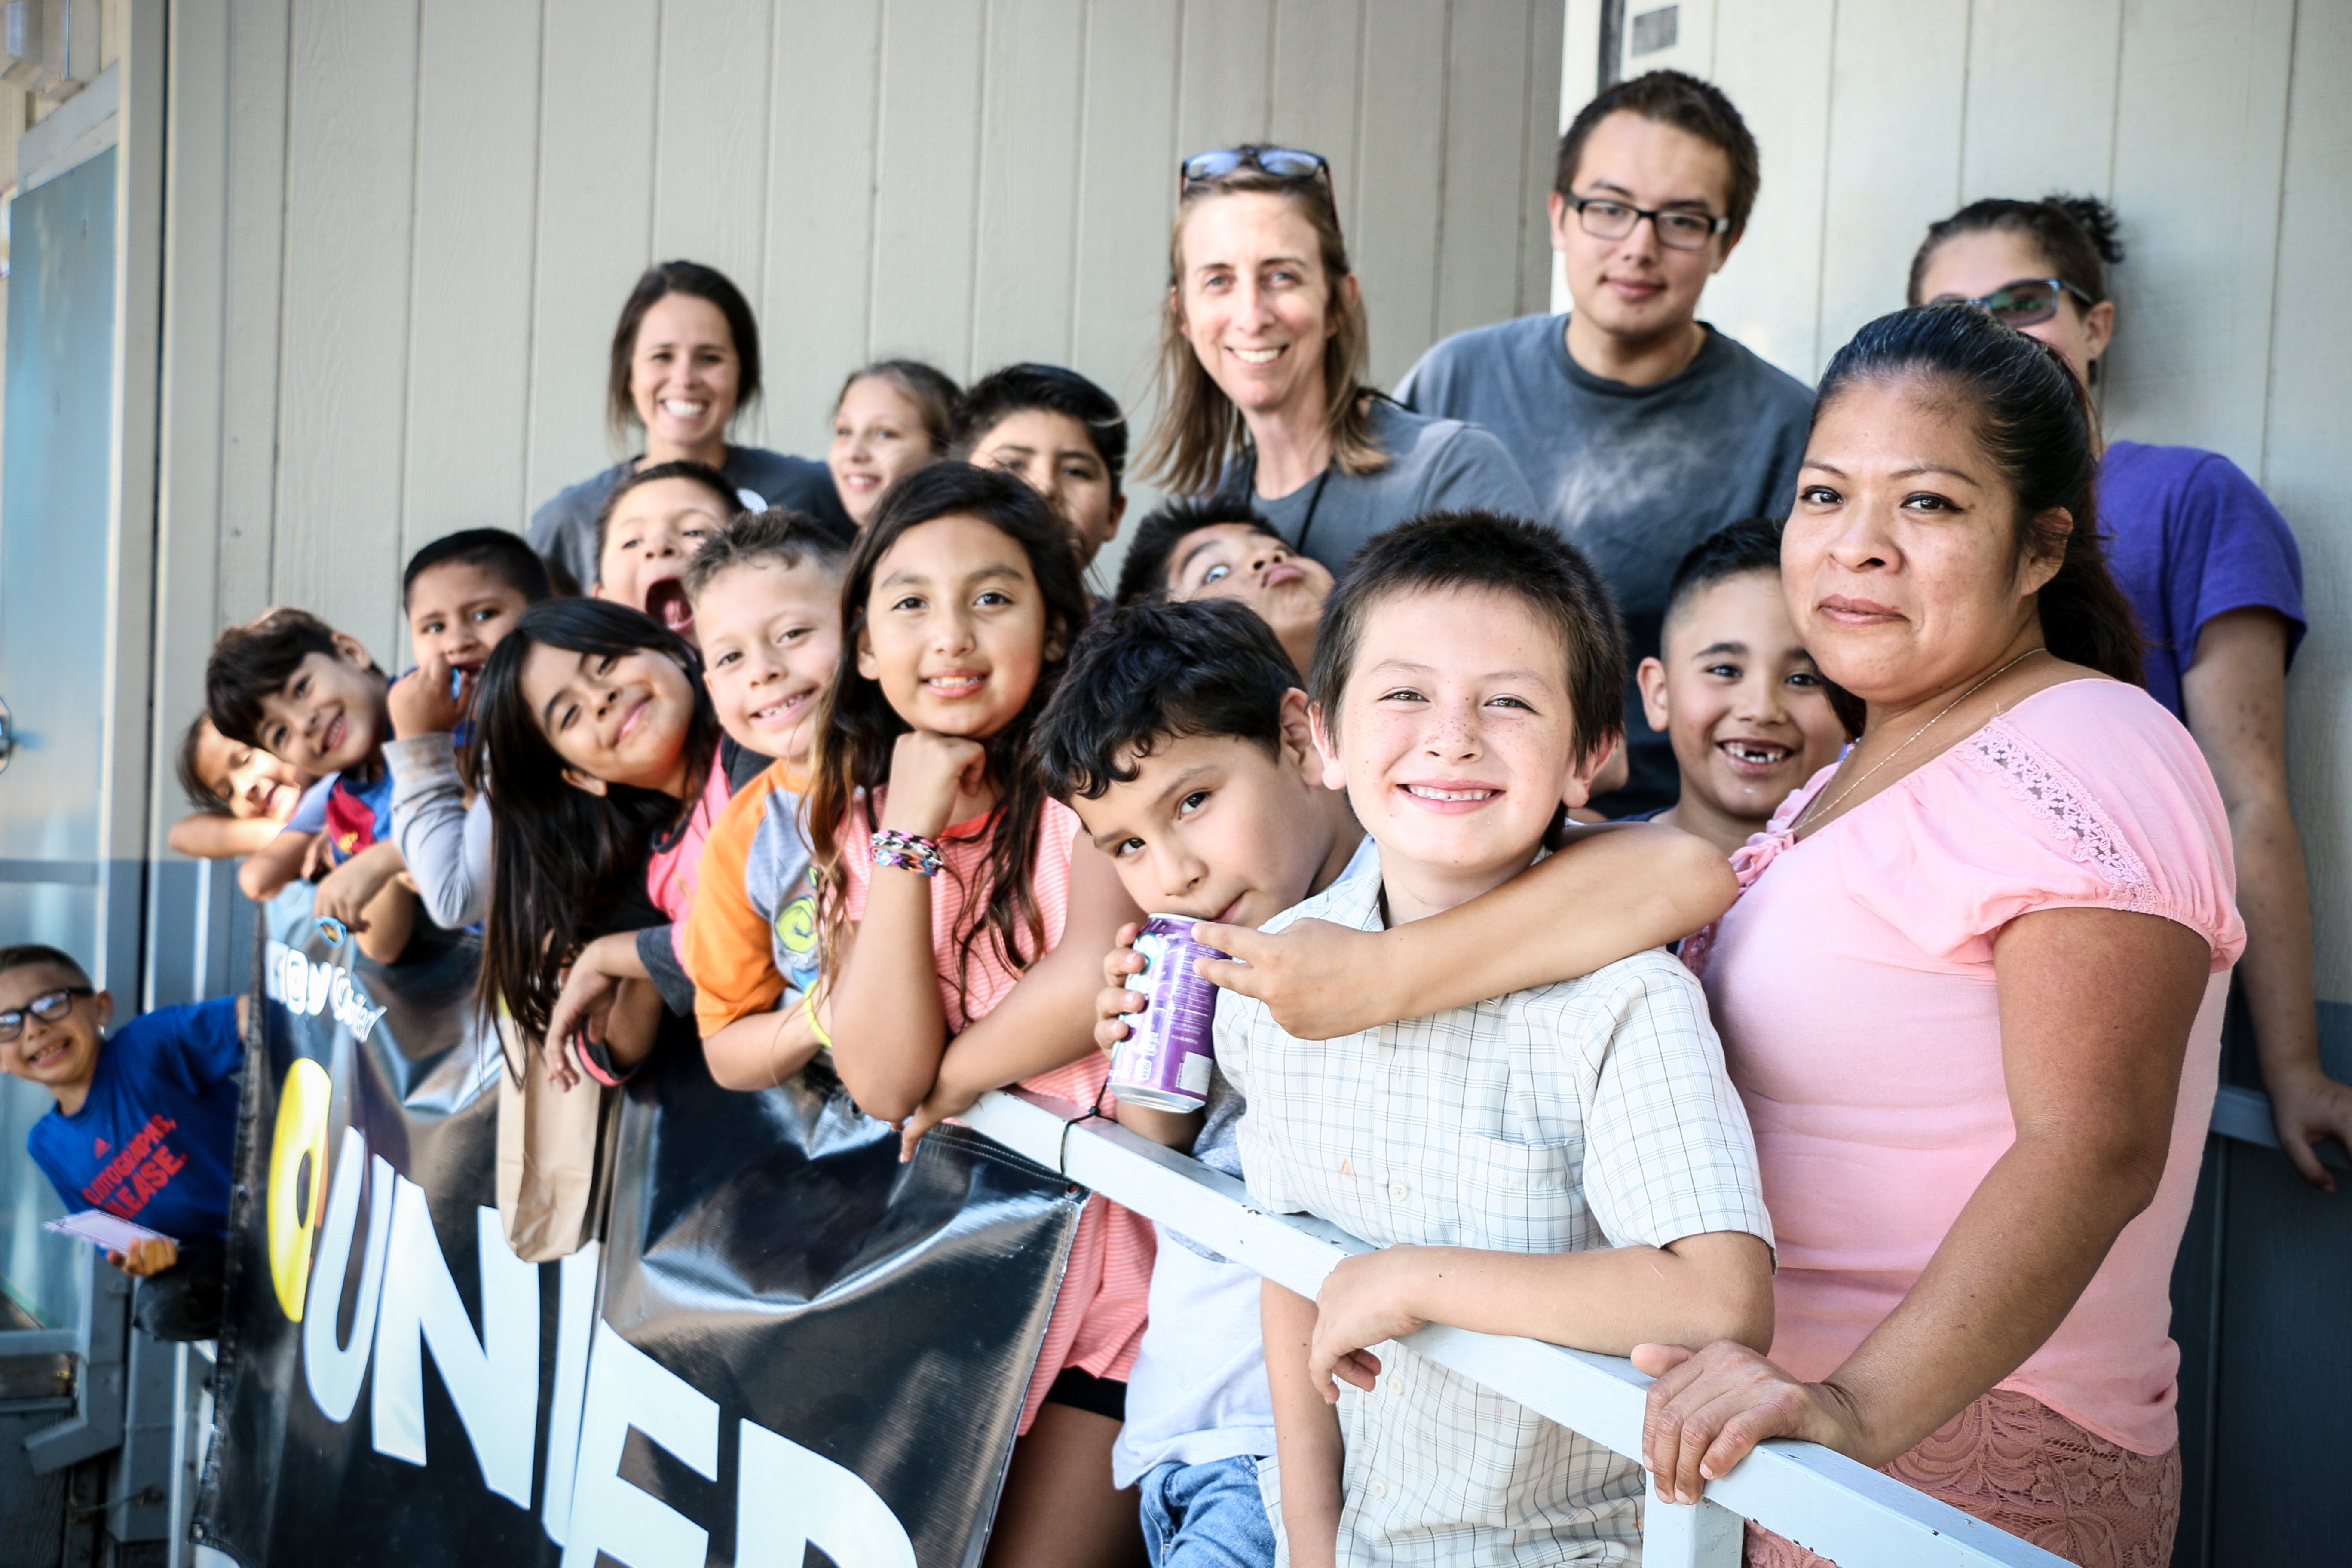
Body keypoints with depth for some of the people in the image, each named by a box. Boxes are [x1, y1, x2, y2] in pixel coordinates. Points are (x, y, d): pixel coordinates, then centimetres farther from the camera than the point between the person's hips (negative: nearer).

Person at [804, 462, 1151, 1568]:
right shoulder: (863, 809, 4)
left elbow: (1098, 976, -26)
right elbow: (882, 1080, -10)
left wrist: (948, 1081, -10)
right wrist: (910, 832, -14)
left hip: (1114, 1225, -4)